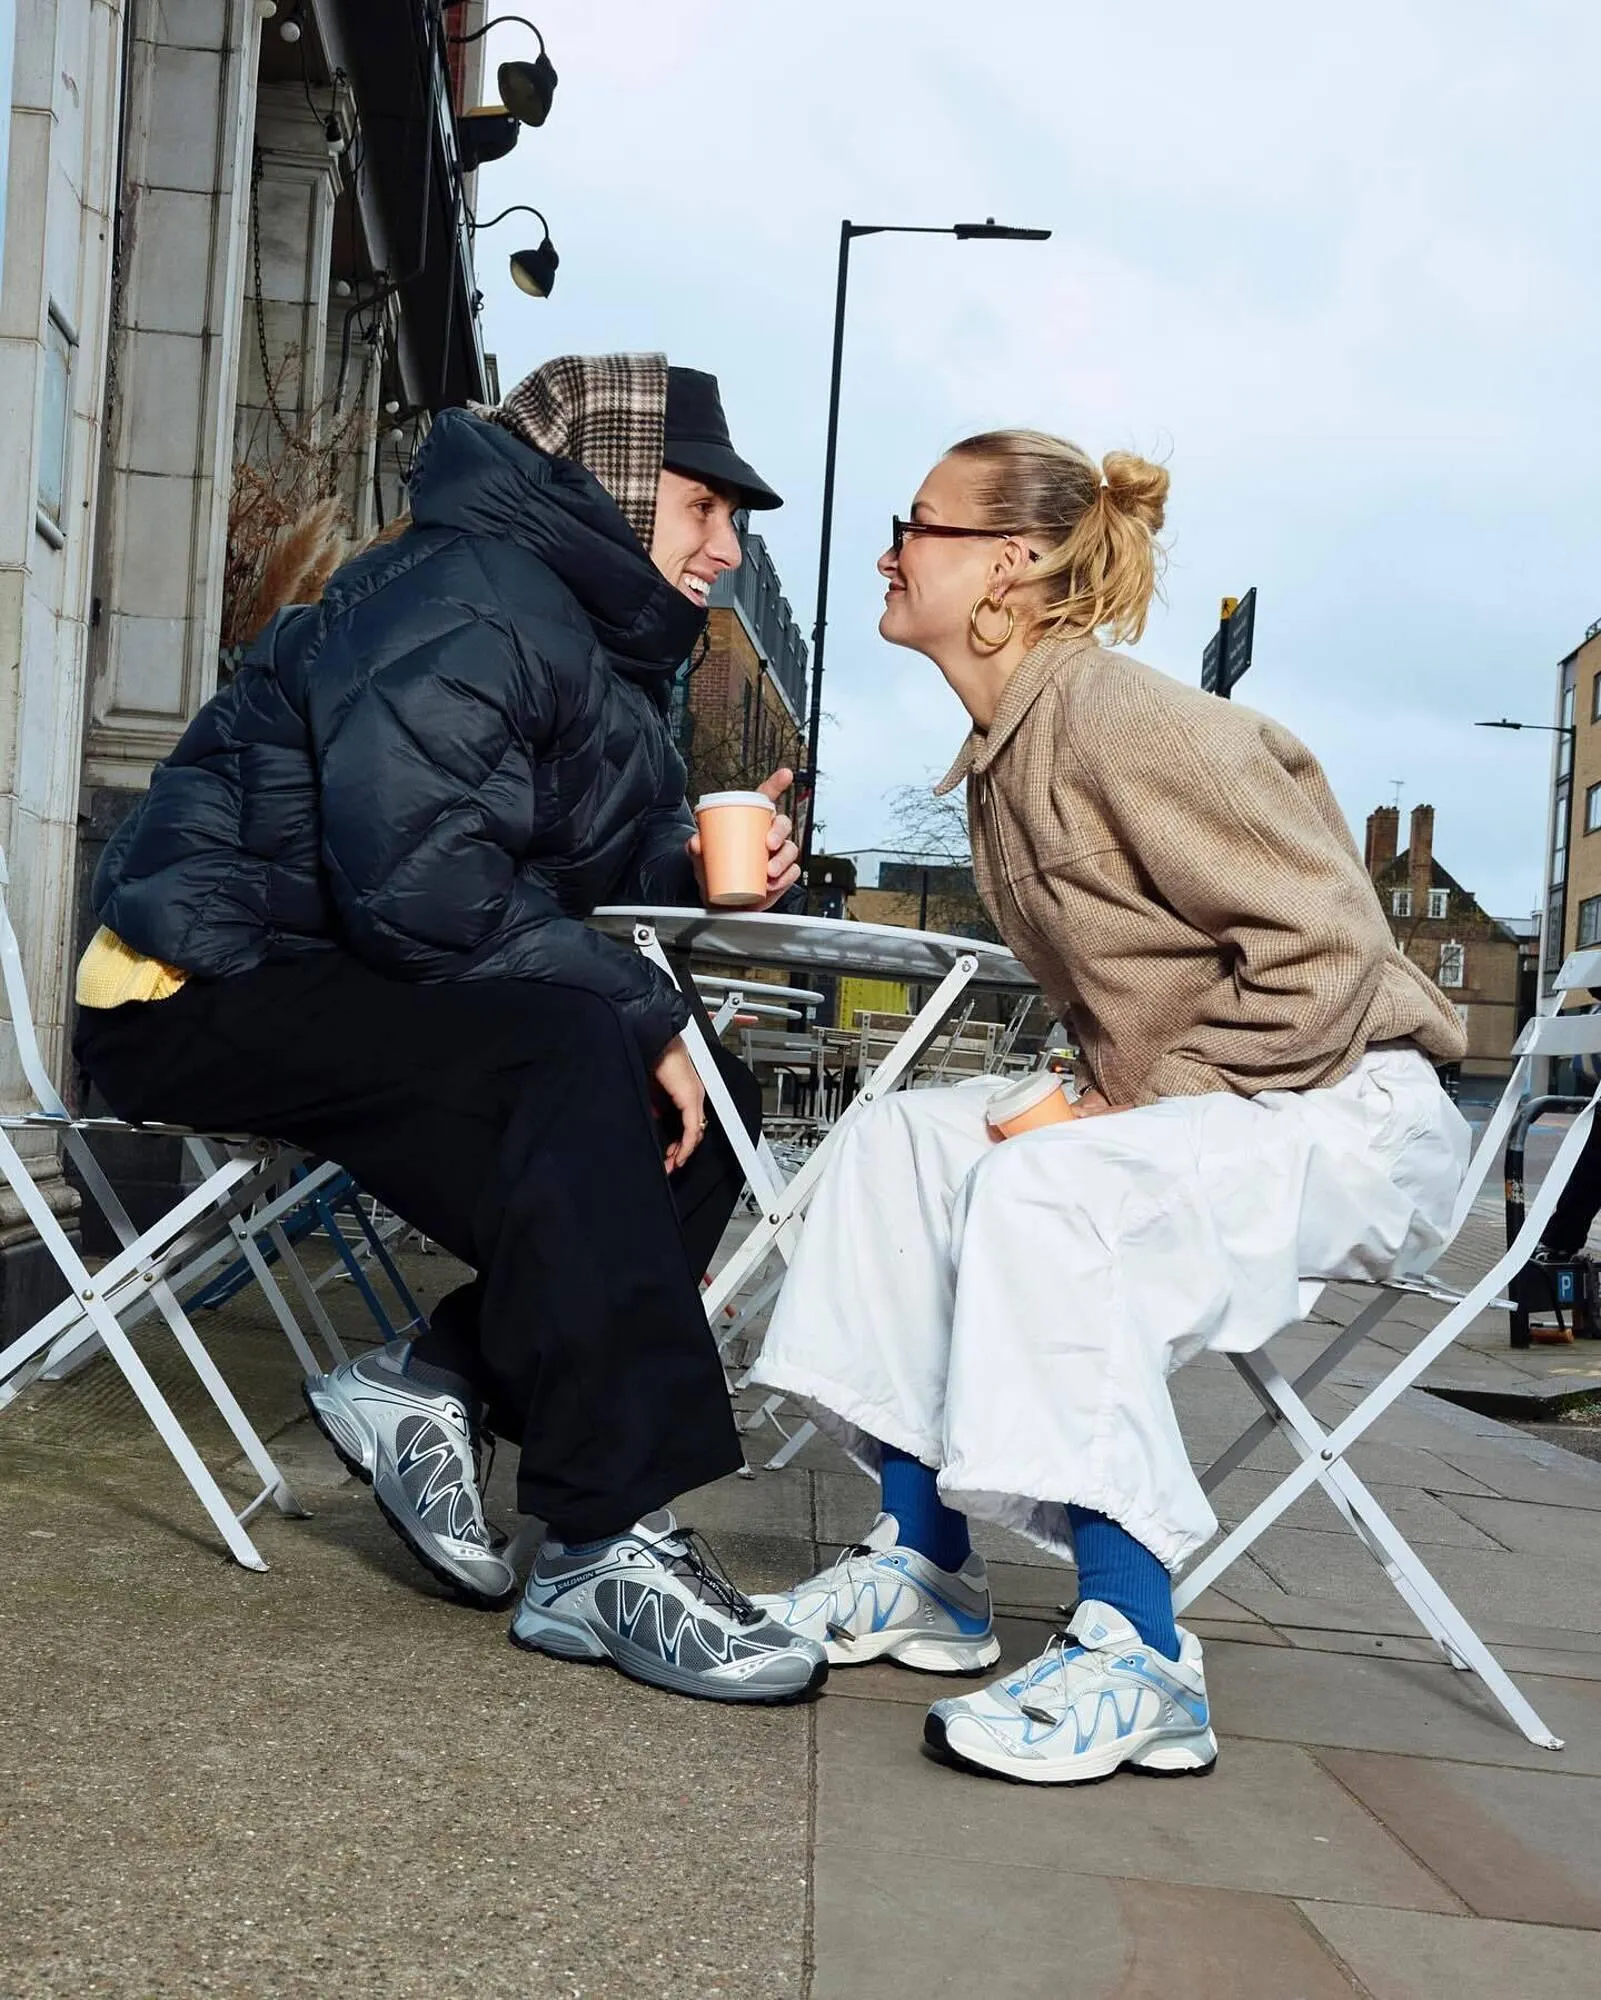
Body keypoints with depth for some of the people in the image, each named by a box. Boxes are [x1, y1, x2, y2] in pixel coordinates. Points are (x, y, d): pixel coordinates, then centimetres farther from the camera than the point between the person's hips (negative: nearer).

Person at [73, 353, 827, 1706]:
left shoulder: (597, 636, 13)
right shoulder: (466, 605, -19)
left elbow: (577, 857, 15)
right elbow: (424, 886, -30)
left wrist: (695, 865, -7)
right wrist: (644, 1015, -25)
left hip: (368, 989, 10)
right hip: (215, 992, -10)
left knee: (709, 1108, -2)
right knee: (580, 1060, -33)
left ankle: (435, 1385, -3)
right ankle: (608, 1552, -32)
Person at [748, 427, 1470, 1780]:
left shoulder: (1127, 720, -19)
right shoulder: (1007, 753, 9)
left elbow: (1325, 948, -23)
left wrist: (1135, 1104, -20)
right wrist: (1106, 1093, -5)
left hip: (1354, 1114, -9)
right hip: (1180, 1114, 9)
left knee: (1049, 1188, -31)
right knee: (908, 1136, 0)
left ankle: (1136, 1658, -25)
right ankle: (923, 1564, 2)